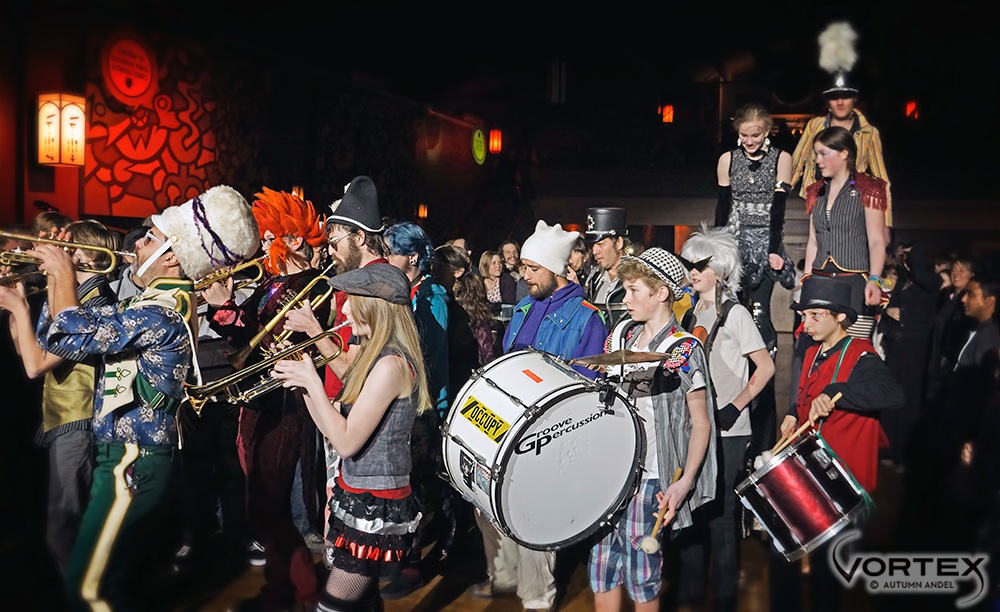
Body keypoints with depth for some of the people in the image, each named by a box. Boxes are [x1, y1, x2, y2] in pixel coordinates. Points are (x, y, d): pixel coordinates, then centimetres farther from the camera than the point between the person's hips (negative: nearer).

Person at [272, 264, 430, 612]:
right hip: (357, 496, 10)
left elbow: (346, 442, -23)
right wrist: (301, 385, 4)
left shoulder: (391, 364, -21)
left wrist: (313, 381, -16)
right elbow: (335, 430, 12)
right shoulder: (372, 355, 11)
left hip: (376, 507, -10)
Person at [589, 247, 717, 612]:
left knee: (642, 576, 5)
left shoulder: (683, 350, -10)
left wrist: (685, 482, -20)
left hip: (651, 478, -6)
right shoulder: (622, 333, 9)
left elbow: (701, 423, -9)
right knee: (601, 566, 11)